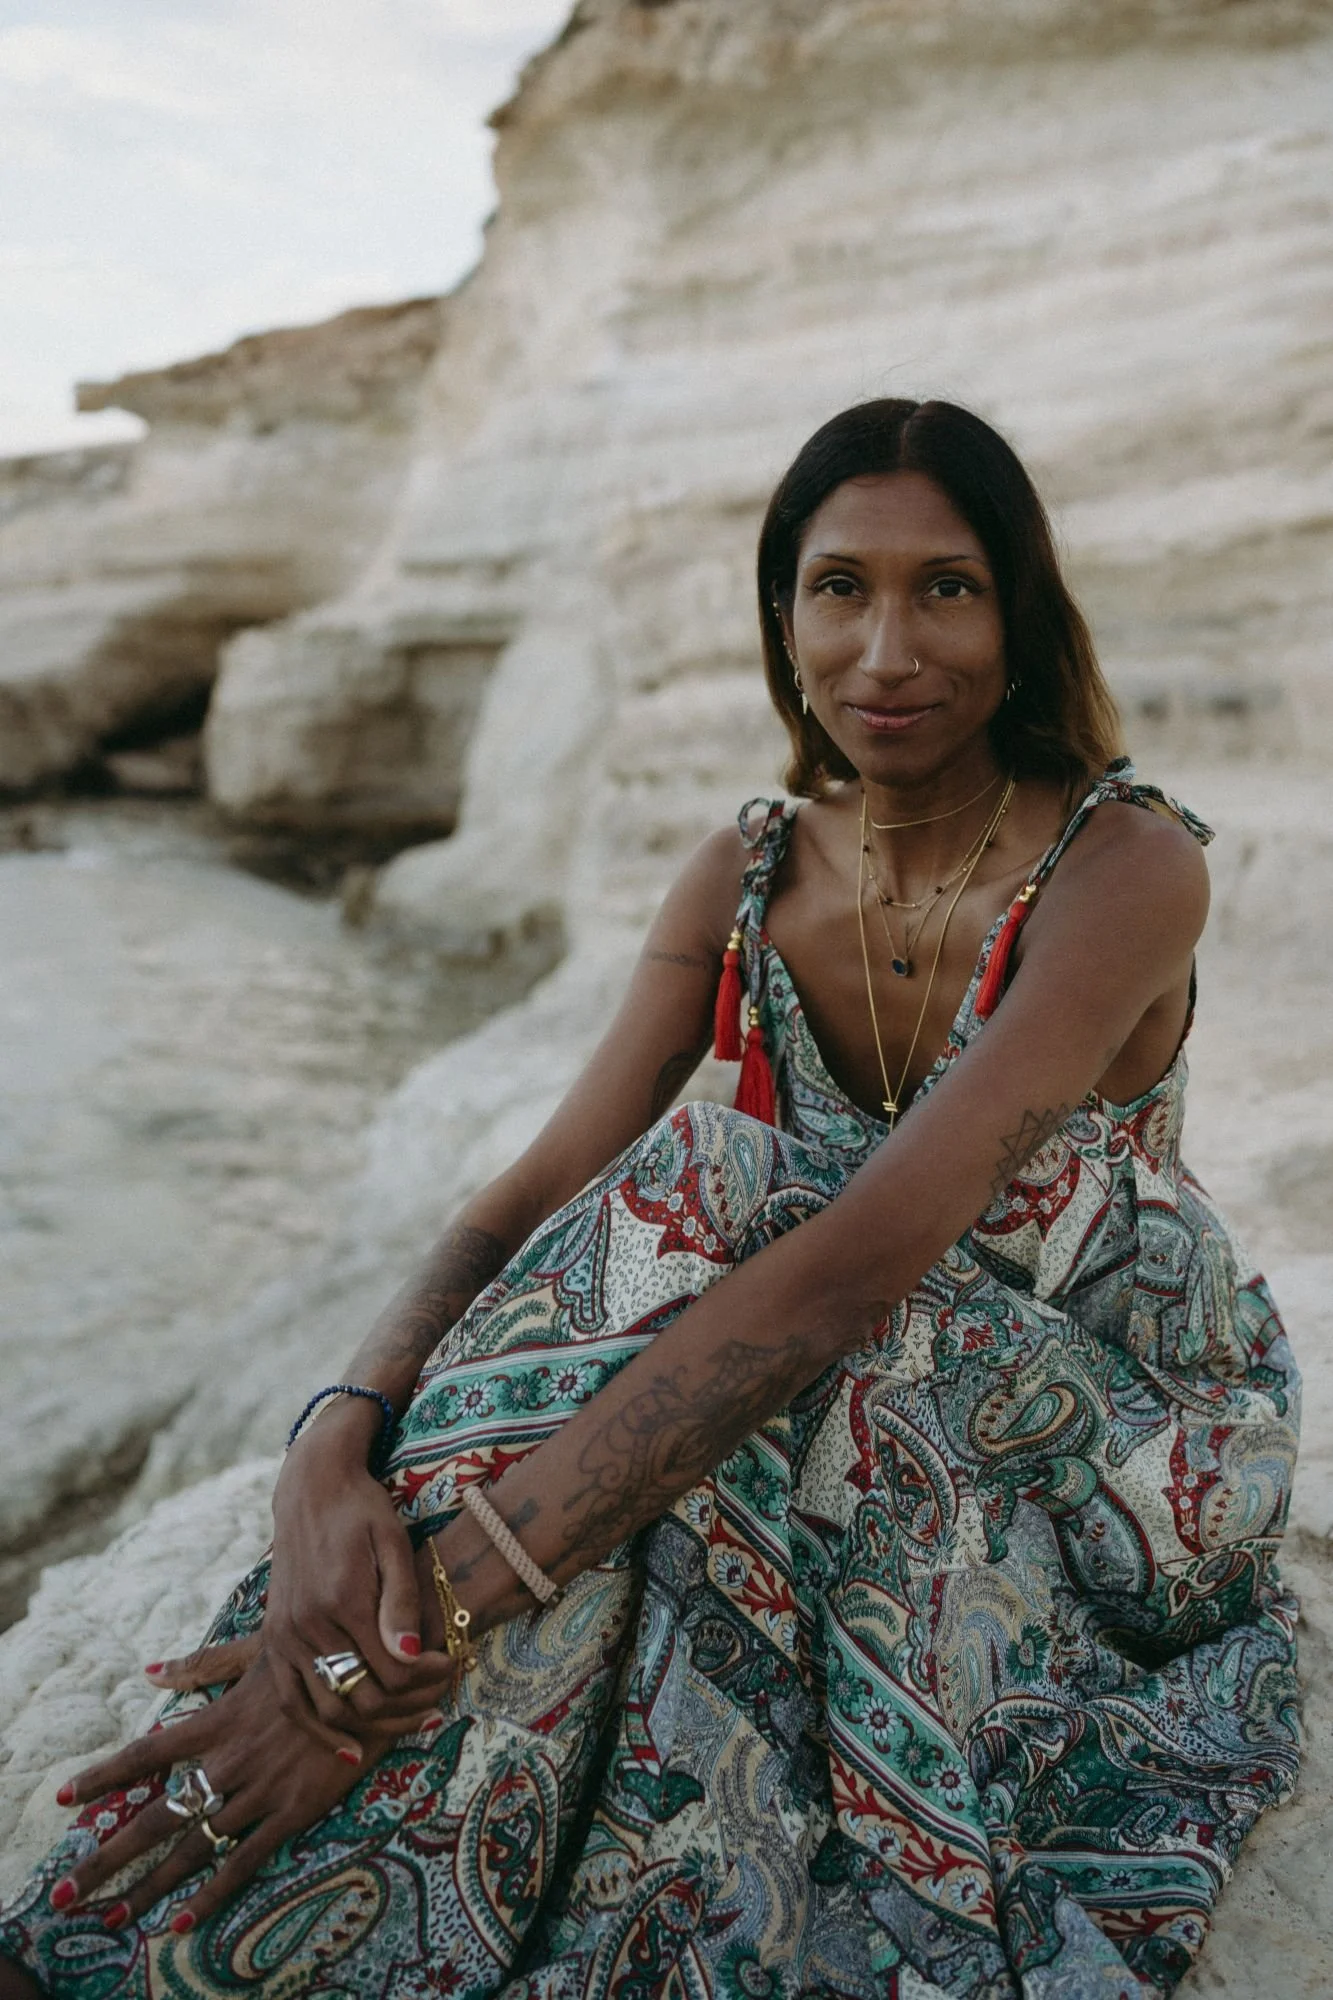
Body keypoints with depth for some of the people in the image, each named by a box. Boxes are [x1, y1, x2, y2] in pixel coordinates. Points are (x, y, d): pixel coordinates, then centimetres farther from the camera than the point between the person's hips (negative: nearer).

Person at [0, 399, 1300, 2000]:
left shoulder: (1125, 864, -23)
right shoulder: (750, 874, -5)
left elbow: (864, 1259, -36)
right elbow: (544, 1194, -13)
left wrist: (432, 1606, -43)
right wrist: (336, 1449, -35)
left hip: (1116, 1449, -3)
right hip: (859, 1422, 4)